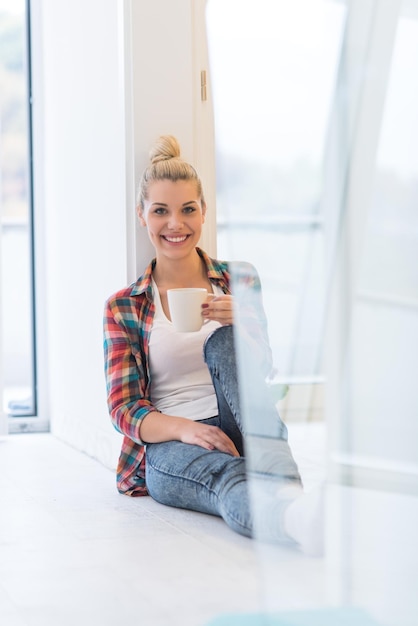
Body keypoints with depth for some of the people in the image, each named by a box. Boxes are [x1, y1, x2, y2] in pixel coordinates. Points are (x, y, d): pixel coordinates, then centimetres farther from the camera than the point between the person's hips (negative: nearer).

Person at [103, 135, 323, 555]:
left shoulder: (240, 281, 13)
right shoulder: (123, 307, 11)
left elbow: (261, 372, 5)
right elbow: (124, 408, 2)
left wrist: (244, 326, -17)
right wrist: (184, 428, -20)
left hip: (238, 431, 1)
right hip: (167, 447, -1)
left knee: (223, 343, -29)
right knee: (228, 474, -38)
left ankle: (284, 493, -51)